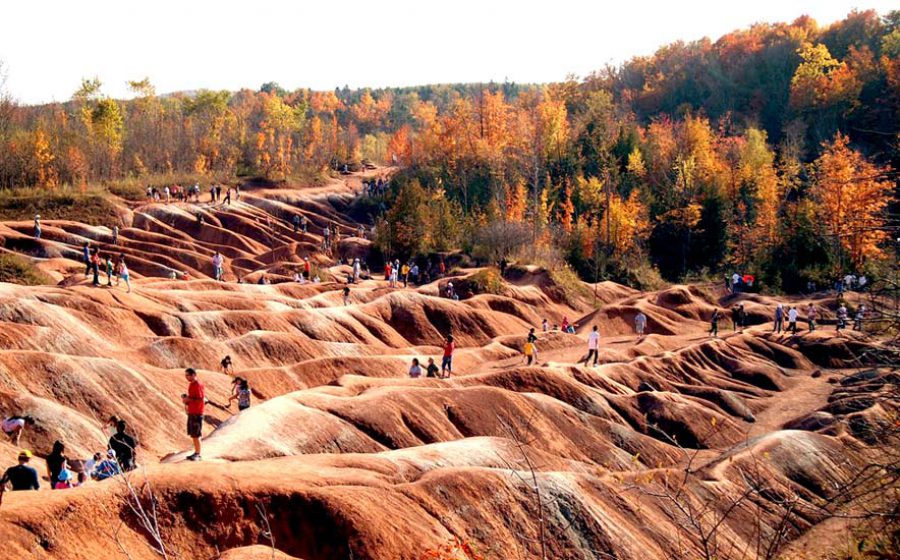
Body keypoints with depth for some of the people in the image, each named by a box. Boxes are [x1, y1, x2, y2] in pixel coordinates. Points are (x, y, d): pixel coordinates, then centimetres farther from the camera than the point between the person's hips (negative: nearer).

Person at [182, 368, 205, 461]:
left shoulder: (198, 385, -16)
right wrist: (186, 401, 8)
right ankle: (196, 453, 19)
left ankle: (197, 454, 1)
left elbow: (201, 400, -20)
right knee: (193, 434, 12)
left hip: (197, 413, -9)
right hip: (191, 412, 9)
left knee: (196, 435, -5)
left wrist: (189, 399, -18)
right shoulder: (191, 384, 12)